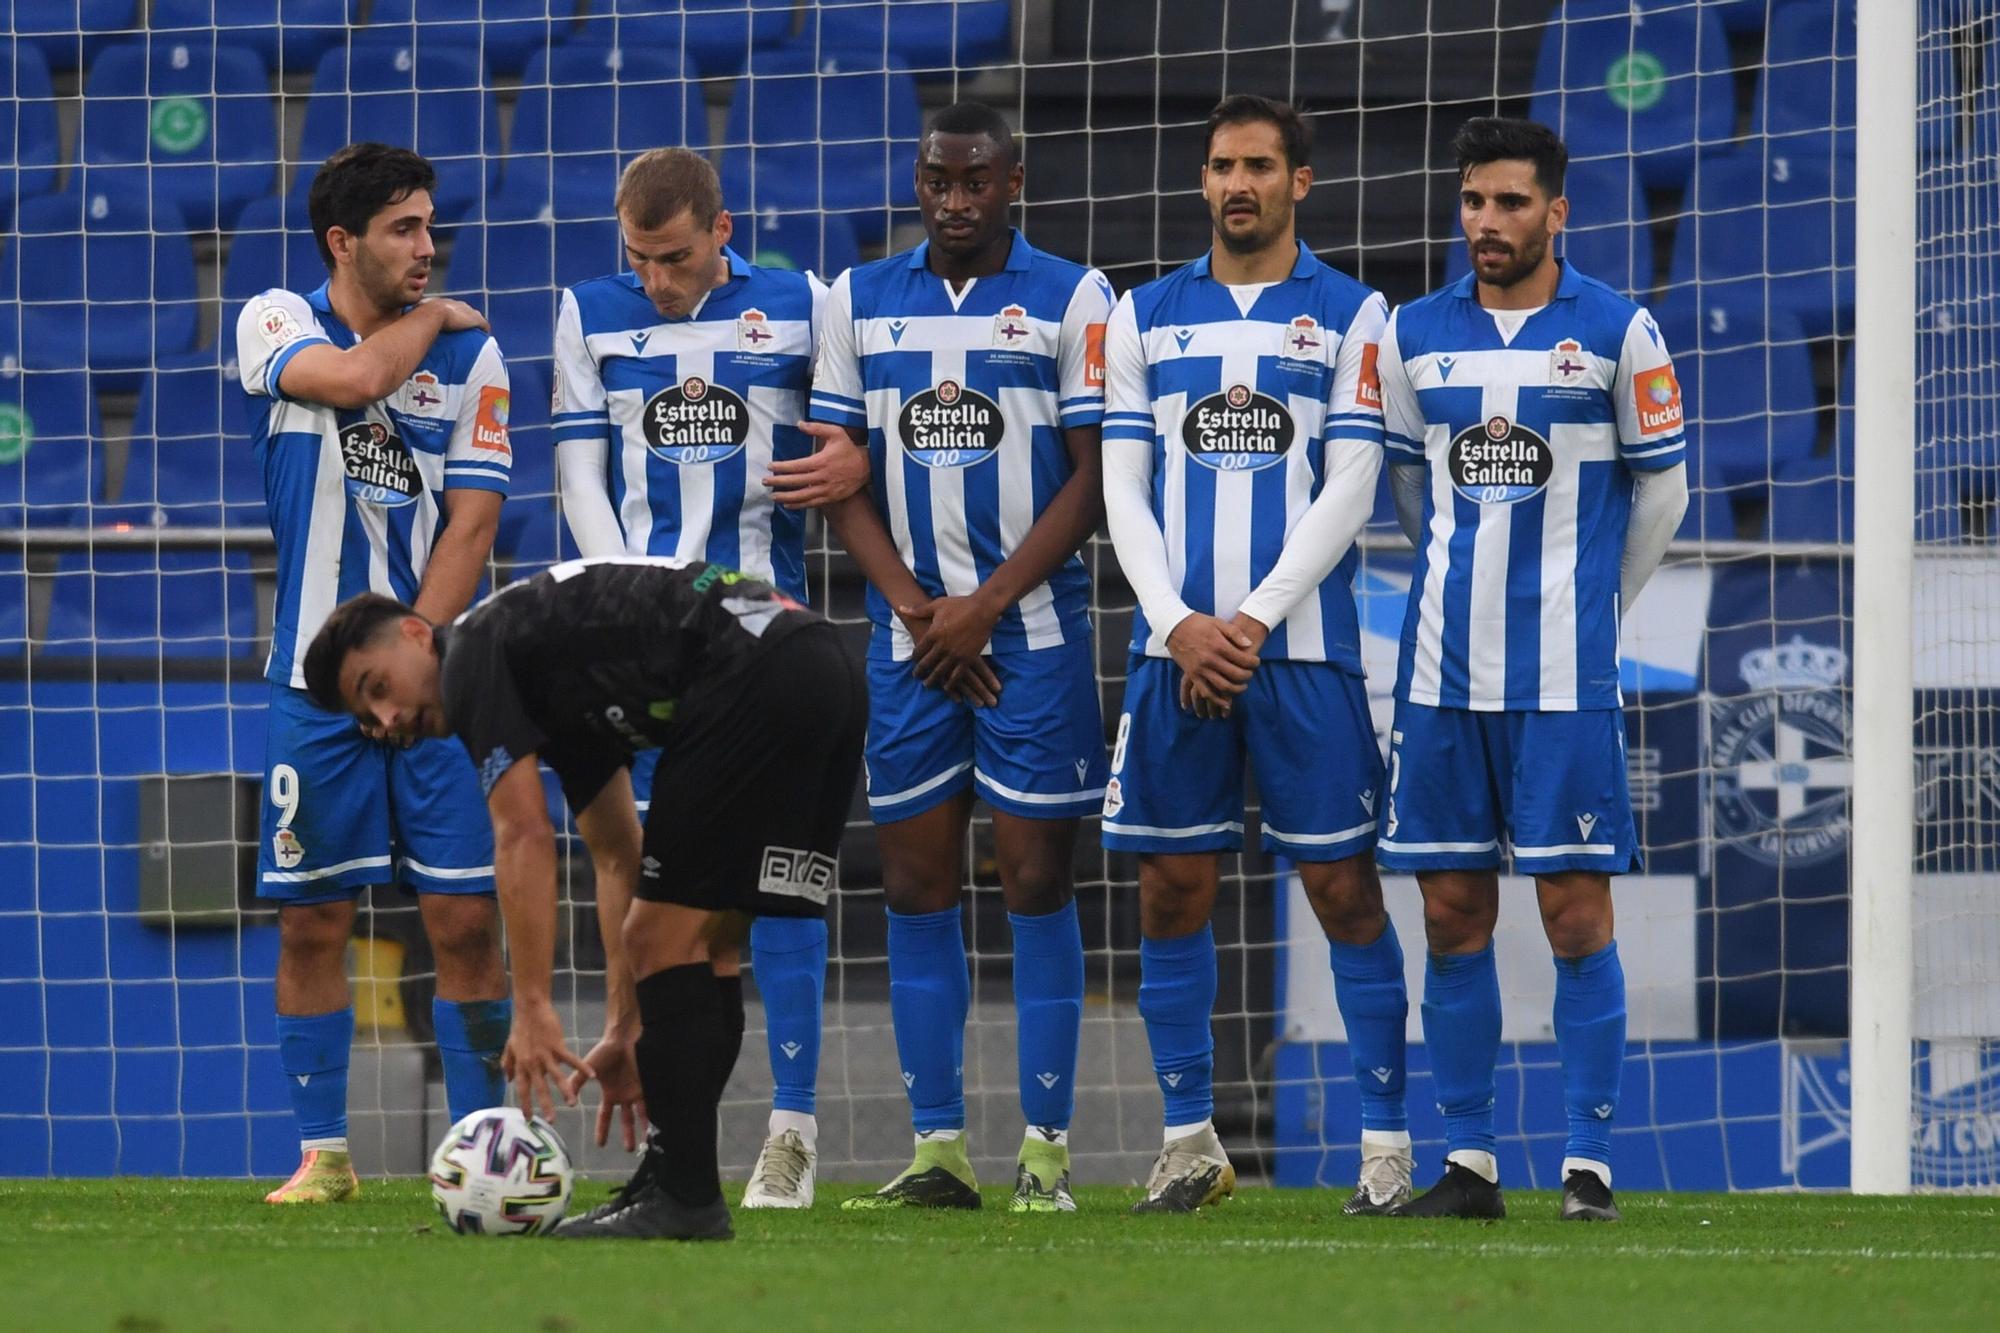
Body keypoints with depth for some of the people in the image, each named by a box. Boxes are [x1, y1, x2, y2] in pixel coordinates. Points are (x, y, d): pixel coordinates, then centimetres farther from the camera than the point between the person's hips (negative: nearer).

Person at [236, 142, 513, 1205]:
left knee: (466, 919, -4)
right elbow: (353, 378, -21)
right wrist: (428, 317, -3)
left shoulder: (469, 352, 3)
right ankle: (321, 1152, 10)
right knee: (310, 919, 0)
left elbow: (471, 526, -2)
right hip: (319, 675, 0)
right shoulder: (277, 324, 1)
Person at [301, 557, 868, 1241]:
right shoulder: (555, 695, 28)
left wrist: (532, 1009, -6)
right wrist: (626, 1030, 26)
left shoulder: (473, 653, 2)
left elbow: (524, 840, -6)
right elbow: (618, 858, 29)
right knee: (705, 945, 16)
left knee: (664, 935, -2)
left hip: (755, 674, -9)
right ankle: (672, 1185, 19)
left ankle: (684, 1197, -2)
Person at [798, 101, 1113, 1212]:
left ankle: (1046, 1149, -1)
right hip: (910, 638, 3)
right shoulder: (860, 301, 9)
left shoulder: (1072, 300, -1)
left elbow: (1095, 476, -4)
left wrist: (985, 606, -10)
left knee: (1036, 880, -4)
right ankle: (938, 1150, 7)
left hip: (1031, 633, -3)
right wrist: (913, 607, -5)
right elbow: (839, 472, 8)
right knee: (917, 887, 3)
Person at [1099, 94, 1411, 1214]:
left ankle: (1387, 1139, 1)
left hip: (1301, 646, -3)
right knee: (1174, 887, 3)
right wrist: (1179, 625, -6)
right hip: (1176, 646, 3)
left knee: (1343, 883, -3)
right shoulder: (1145, 315, 12)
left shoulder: (1352, 316, 3)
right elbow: (1124, 487, 8)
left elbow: (1349, 494, -3)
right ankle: (1190, 1138, 12)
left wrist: (1252, 623, -11)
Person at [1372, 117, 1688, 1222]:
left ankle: (1587, 1162, -1)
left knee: (1576, 910, -5)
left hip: (1564, 674, -3)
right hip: (1443, 666, 3)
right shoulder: (1413, 336, 7)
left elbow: (1662, 488, 8)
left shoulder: (1617, 332, -2)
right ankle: (1467, 1162, 9)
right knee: (1453, 912, 3)